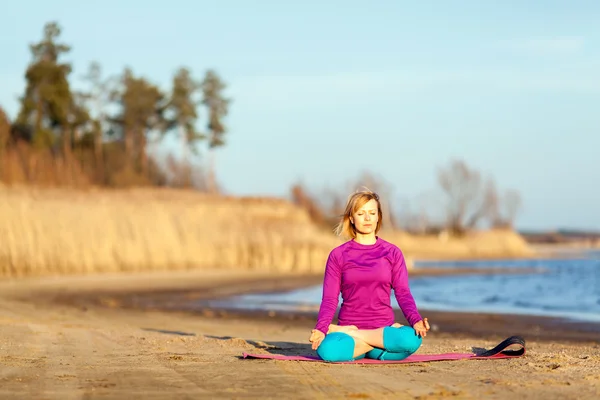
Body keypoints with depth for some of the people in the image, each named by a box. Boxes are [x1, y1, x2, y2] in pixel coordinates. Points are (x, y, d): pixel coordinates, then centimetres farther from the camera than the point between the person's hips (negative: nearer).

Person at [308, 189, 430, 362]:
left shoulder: (392, 253, 9)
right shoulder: (338, 255, 7)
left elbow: (403, 293, 2)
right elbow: (329, 299, 0)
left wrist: (416, 320, -19)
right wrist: (321, 328, -20)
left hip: (383, 327, 3)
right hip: (347, 324, -2)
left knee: (412, 339, -35)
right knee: (328, 349, -38)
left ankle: (350, 334, -14)